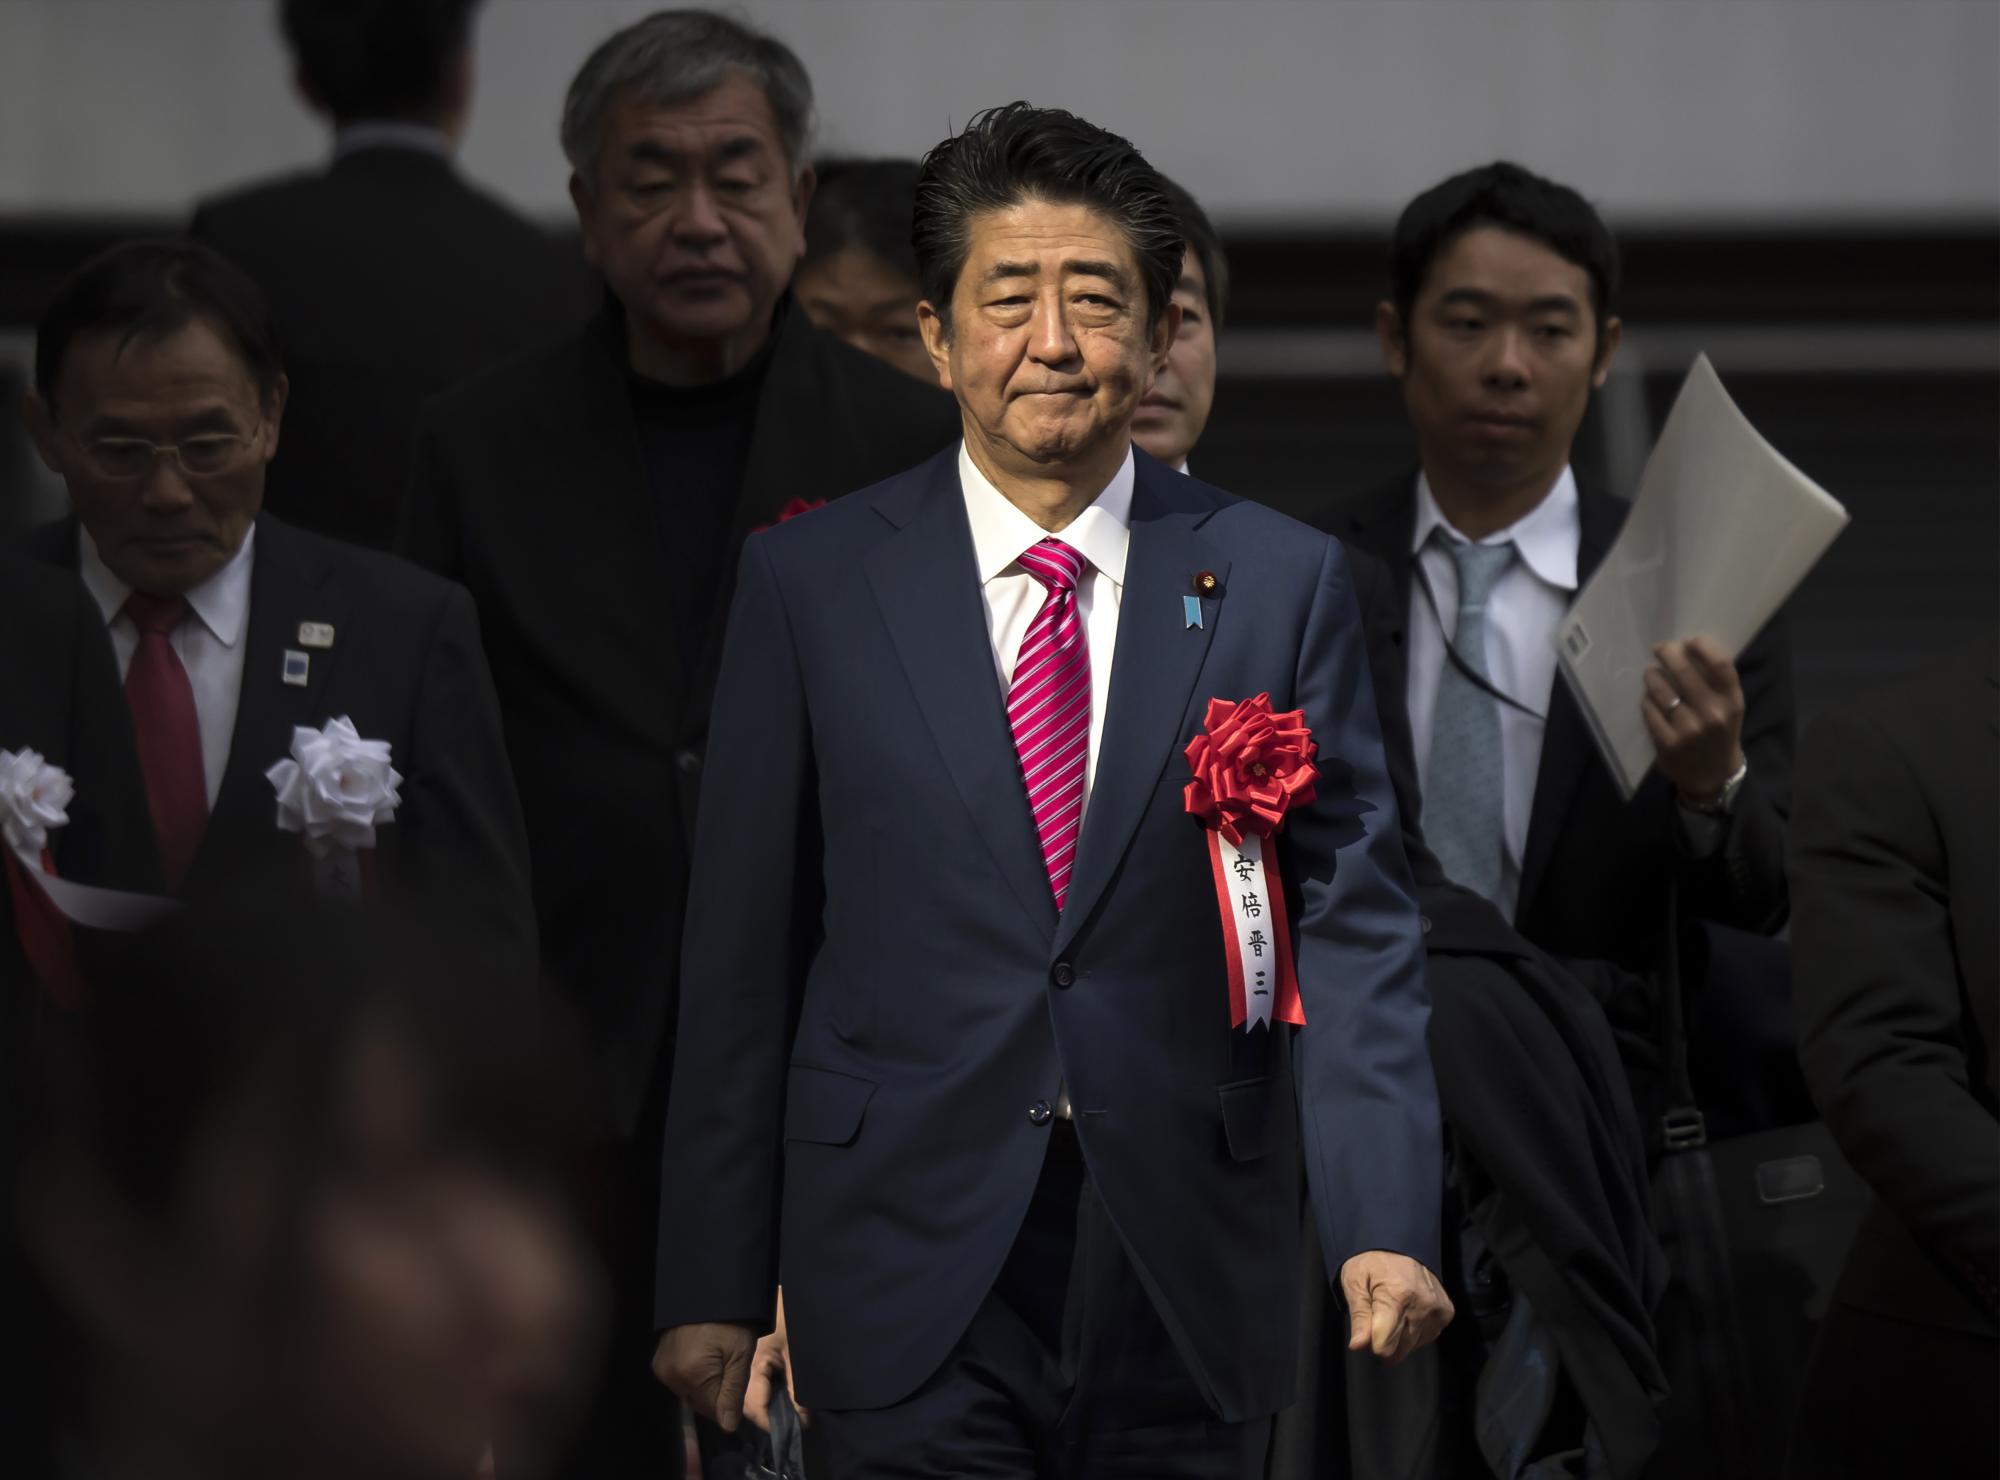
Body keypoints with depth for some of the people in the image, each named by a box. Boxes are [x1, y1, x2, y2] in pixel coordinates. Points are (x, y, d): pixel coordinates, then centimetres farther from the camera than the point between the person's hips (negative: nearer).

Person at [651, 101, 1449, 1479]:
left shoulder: (1282, 582, 3)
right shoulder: (810, 581, 2)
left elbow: (1353, 919, -1)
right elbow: (744, 949, 3)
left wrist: (1385, 1225, -14)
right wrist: (714, 1285, 0)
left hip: (1188, 1300, 1)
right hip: (911, 1287, -1)